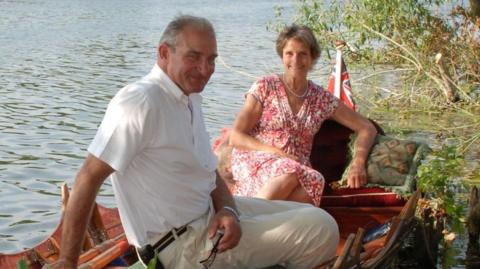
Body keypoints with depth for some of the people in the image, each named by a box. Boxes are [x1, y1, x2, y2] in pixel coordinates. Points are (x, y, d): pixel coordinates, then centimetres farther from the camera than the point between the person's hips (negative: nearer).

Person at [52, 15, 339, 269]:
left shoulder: (190, 98, 8)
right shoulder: (141, 103, -23)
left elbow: (210, 174, 11)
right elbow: (90, 177, -23)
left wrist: (227, 211, -11)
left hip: (209, 215, 9)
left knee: (309, 215, 18)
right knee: (322, 229, -13)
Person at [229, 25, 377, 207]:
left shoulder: (322, 98, 11)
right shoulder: (265, 87, 3)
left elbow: (367, 128, 14)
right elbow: (235, 137, -1)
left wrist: (358, 162, -5)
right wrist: (279, 153, -13)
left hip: (298, 168, 2)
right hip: (254, 160, -2)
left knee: (314, 181, -36)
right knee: (290, 172, -38)